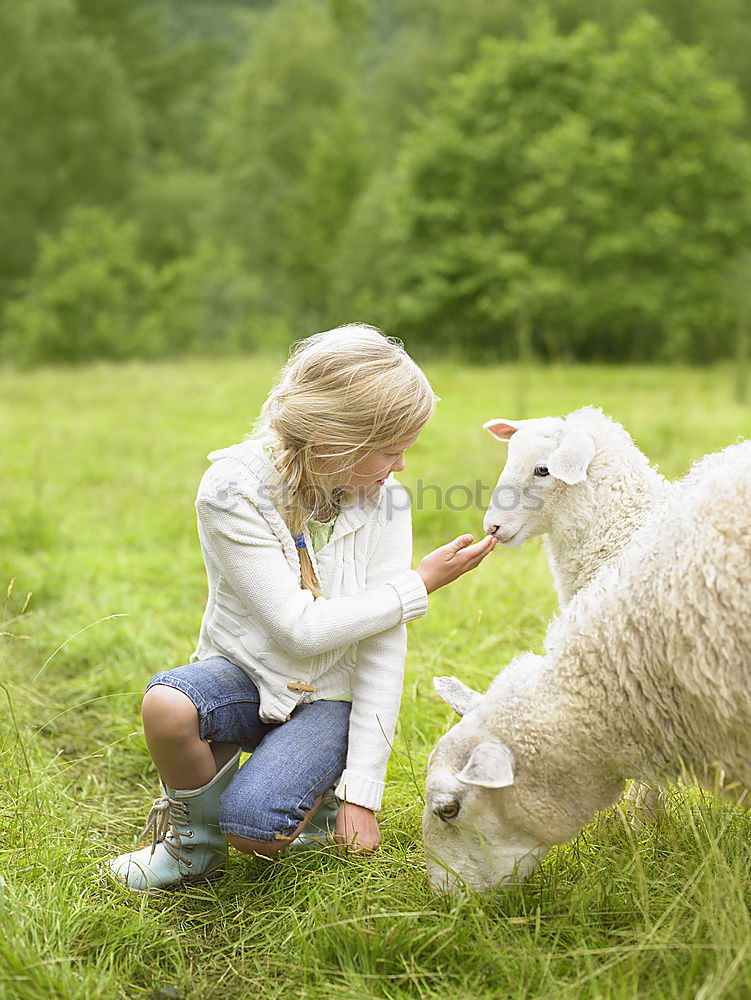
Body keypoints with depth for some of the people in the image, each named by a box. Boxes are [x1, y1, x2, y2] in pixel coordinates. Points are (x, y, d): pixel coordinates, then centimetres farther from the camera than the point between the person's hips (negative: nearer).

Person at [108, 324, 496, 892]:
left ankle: (318, 788, 10)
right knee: (167, 703, -34)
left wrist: (362, 790, -15)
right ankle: (196, 838, -3)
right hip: (245, 674, 0)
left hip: (327, 698, 0)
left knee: (252, 827, -26)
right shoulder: (232, 491, -21)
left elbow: (385, 649, -12)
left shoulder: (385, 501, -12)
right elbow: (302, 628, -23)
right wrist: (420, 585, -18)